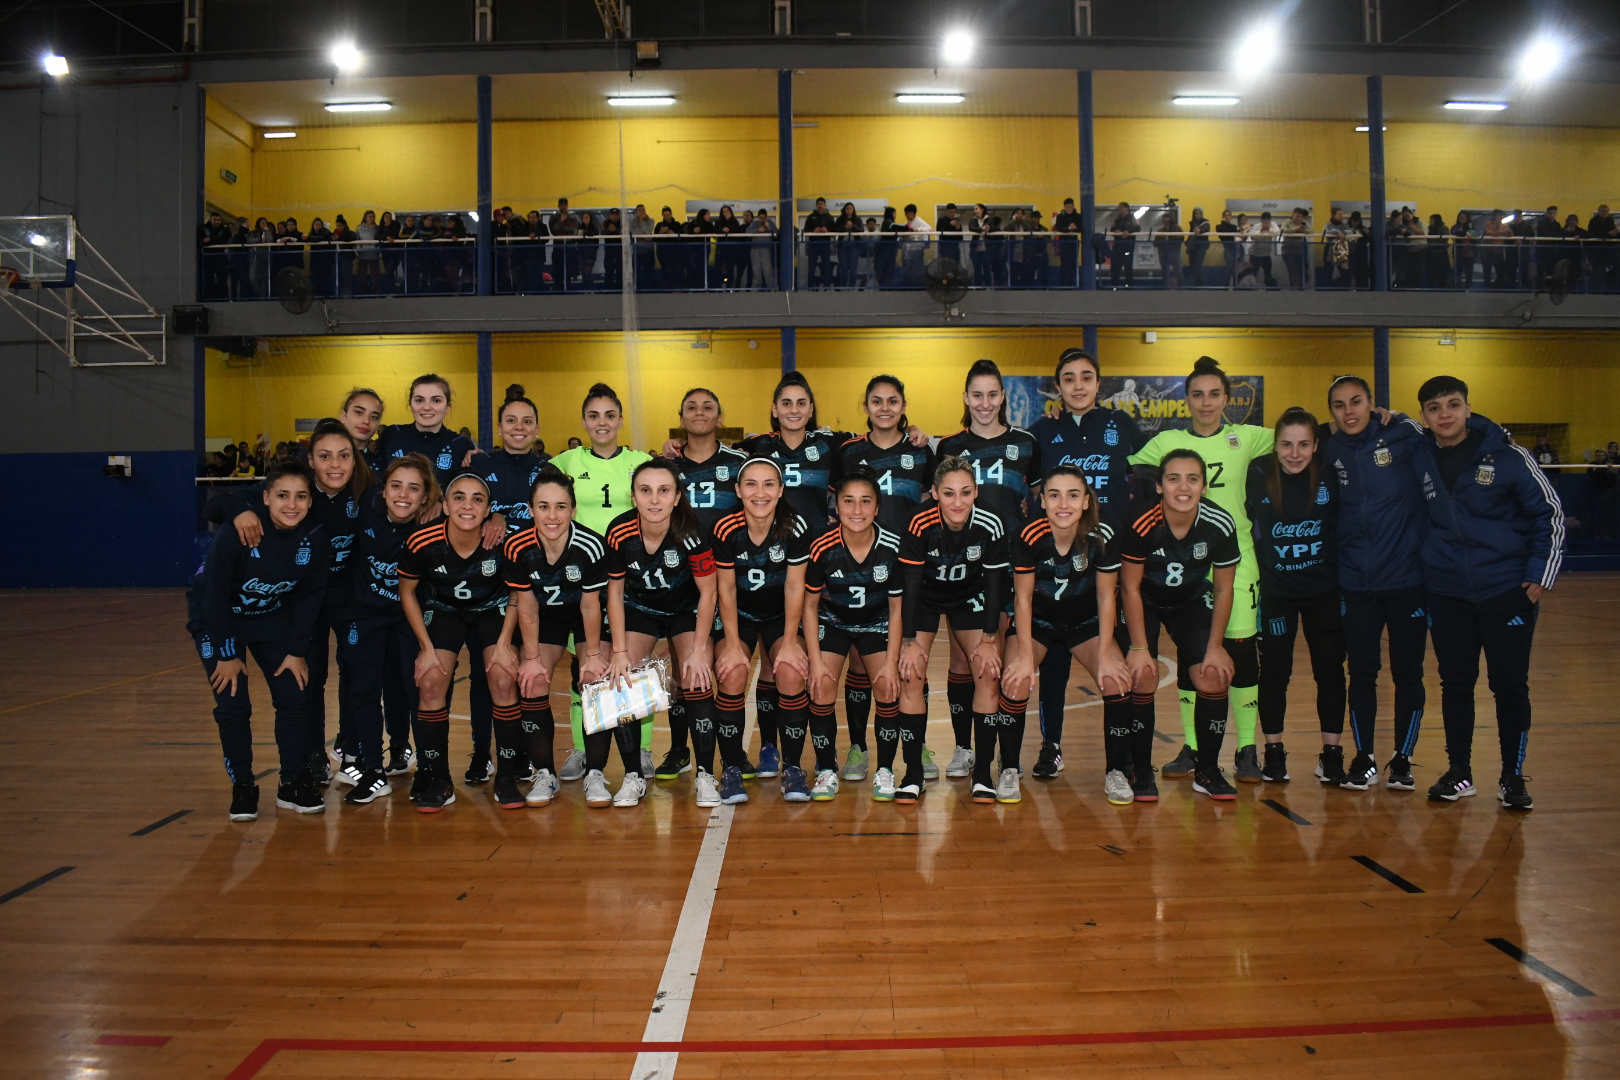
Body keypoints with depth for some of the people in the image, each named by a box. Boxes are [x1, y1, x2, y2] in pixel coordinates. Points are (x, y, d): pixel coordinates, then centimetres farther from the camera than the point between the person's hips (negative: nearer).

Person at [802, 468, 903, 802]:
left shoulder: (892, 546, -24)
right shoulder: (822, 547, -27)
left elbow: (896, 609, -12)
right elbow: (810, 604, -12)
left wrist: (891, 662, -14)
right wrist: (815, 660, -16)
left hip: (876, 623, 1)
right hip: (832, 621, 0)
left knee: (887, 688, -13)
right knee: (821, 687, -15)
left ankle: (885, 771, 5)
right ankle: (827, 771, 1)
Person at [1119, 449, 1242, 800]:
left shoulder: (1221, 525, -23)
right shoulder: (1142, 525, -31)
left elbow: (1223, 590, -9)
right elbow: (1131, 588, -18)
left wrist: (1216, 646, -7)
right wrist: (1139, 647, -17)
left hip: (1192, 602, 3)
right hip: (1144, 601, -2)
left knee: (1213, 678, -10)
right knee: (1143, 676, -18)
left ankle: (1207, 771, 8)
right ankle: (1139, 769, 0)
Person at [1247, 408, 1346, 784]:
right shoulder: (1259, 474, -12)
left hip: (1324, 588, 1)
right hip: (1276, 590, -1)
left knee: (1330, 670, 6)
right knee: (1274, 671, 4)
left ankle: (1332, 753, 19)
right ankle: (1274, 752, 17)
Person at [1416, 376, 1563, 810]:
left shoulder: (1506, 456, -6)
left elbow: (1549, 513, -1)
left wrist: (1541, 576, -4)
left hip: (1507, 591, -2)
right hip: (1446, 593, 2)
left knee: (1510, 685, 4)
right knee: (1455, 684, 9)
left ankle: (1512, 777, 19)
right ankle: (1459, 773, 23)